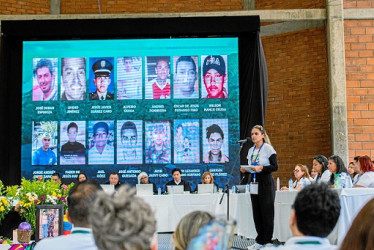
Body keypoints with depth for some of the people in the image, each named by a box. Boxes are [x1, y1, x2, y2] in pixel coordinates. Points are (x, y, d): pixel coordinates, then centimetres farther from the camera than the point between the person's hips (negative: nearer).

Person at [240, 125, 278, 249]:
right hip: (254, 182, 6)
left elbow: (275, 166, -12)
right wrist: (245, 169, 0)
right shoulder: (251, 150, 13)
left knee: (266, 212, -3)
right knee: (256, 212, 6)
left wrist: (261, 167, -24)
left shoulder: (268, 148, -6)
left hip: (265, 183, -6)